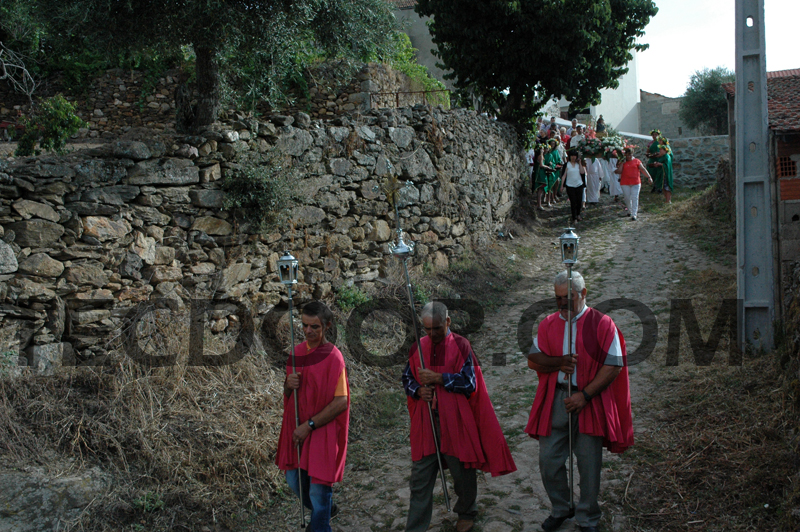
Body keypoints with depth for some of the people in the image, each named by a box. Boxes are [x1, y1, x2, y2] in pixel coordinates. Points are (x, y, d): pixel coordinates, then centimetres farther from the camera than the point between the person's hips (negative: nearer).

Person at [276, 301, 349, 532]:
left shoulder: (333, 357, -16)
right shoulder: (297, 351, 4)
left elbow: (341, 402, -19)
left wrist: (310, 425, -19)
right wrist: (288, 385, -10)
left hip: (322, 432, -7)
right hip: (296, 428, 7)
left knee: (318, 489, 0)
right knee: (294, 480, 19)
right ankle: (326, 509, 45)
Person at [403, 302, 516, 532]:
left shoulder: (461, 346, -8)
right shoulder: (419, 347, 5)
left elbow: (469, 383, -12)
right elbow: (407, 379, 12)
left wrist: (437, 378, -18)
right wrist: (419, 391, -9)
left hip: (456, 421, -3)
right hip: (425, 424, 3)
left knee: (462, 472, 13)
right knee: (420, 476, 5)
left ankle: (467, 513, 39)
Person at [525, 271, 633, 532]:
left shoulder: (602, 324, -6)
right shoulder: (548, 324, 7)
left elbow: (613, 365, -10)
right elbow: (533, 360, 7)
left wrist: (584, 395, -16)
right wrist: (559, 362, -13)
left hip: (589, 402, -3)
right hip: (554, 401, 3)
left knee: (589, 465, 6)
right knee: (548, 461, 7)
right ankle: (561, 509, 31)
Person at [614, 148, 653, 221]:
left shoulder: (636, 161, 7)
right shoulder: (622, 162, 7)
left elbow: (643, 169, 6)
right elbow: (619, 171, -4)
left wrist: (649, 177, 1)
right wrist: (622, 162, -8)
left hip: (635, 183, -1)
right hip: (625, 183, 1)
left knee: (635, 198, -8)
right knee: (627, 198, 7)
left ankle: (634, 215, -10)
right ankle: (629, 211, 31)